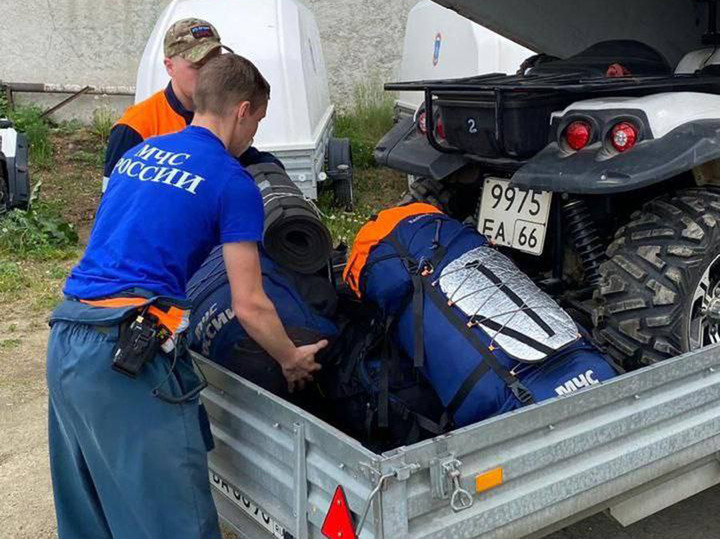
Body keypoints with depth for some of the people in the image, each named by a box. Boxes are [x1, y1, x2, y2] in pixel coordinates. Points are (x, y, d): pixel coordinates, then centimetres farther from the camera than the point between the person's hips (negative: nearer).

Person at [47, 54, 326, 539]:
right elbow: (249, 306, -5)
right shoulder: (233, 181, -3)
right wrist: (292, 360, 11)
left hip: (65, 343, 8)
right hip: (130, 352, -8)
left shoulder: (138, 153, 18)